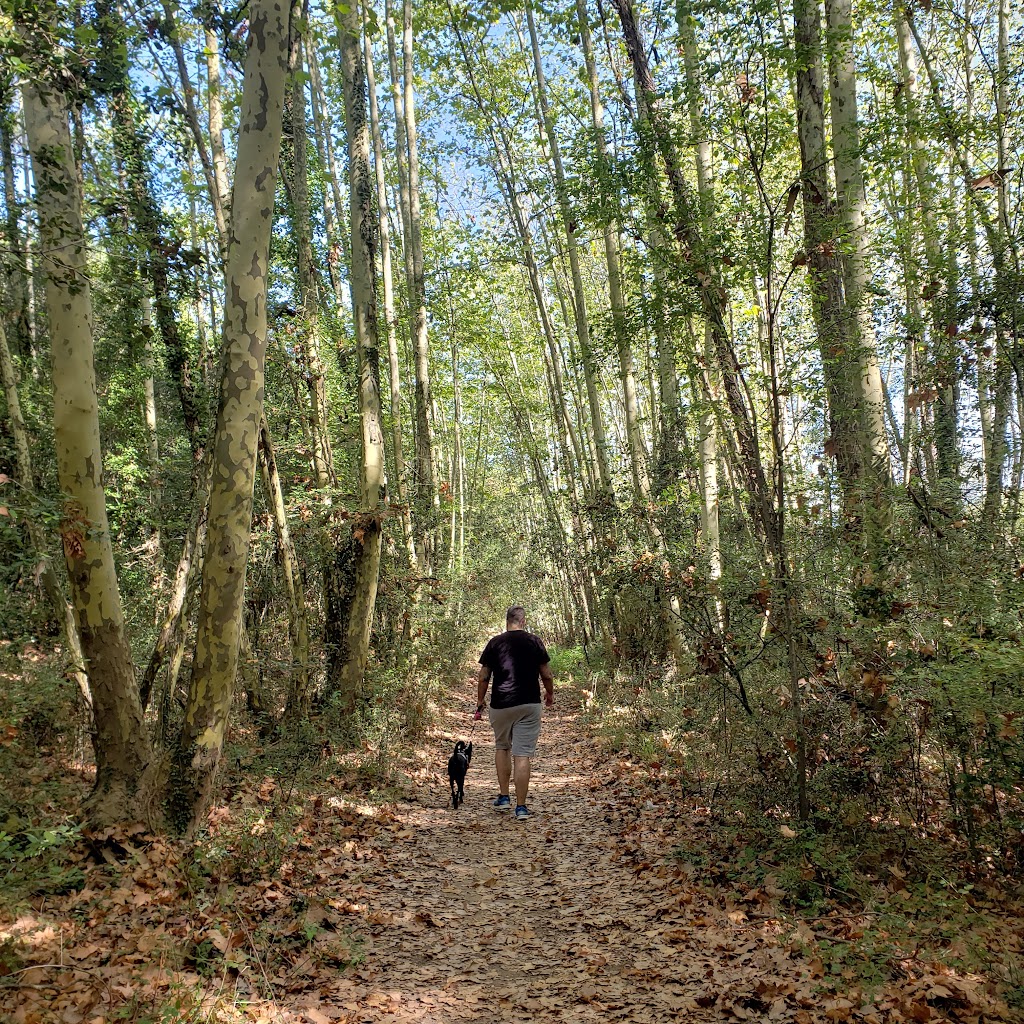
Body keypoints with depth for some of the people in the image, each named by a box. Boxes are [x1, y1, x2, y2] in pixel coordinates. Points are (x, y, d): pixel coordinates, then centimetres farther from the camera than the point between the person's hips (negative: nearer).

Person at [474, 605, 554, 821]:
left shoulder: (494, 643, 1)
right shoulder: (534, 641, -1)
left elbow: (483, 677, 2)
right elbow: (546, 675, 2)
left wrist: (480, 702, 15)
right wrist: (550, 694, 20)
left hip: (500, 704, 1)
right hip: (529, 704, -1)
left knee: (502, 747, 21)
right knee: (523, 755, 0)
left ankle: (504, 797, 21)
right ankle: (521, 807, 0)